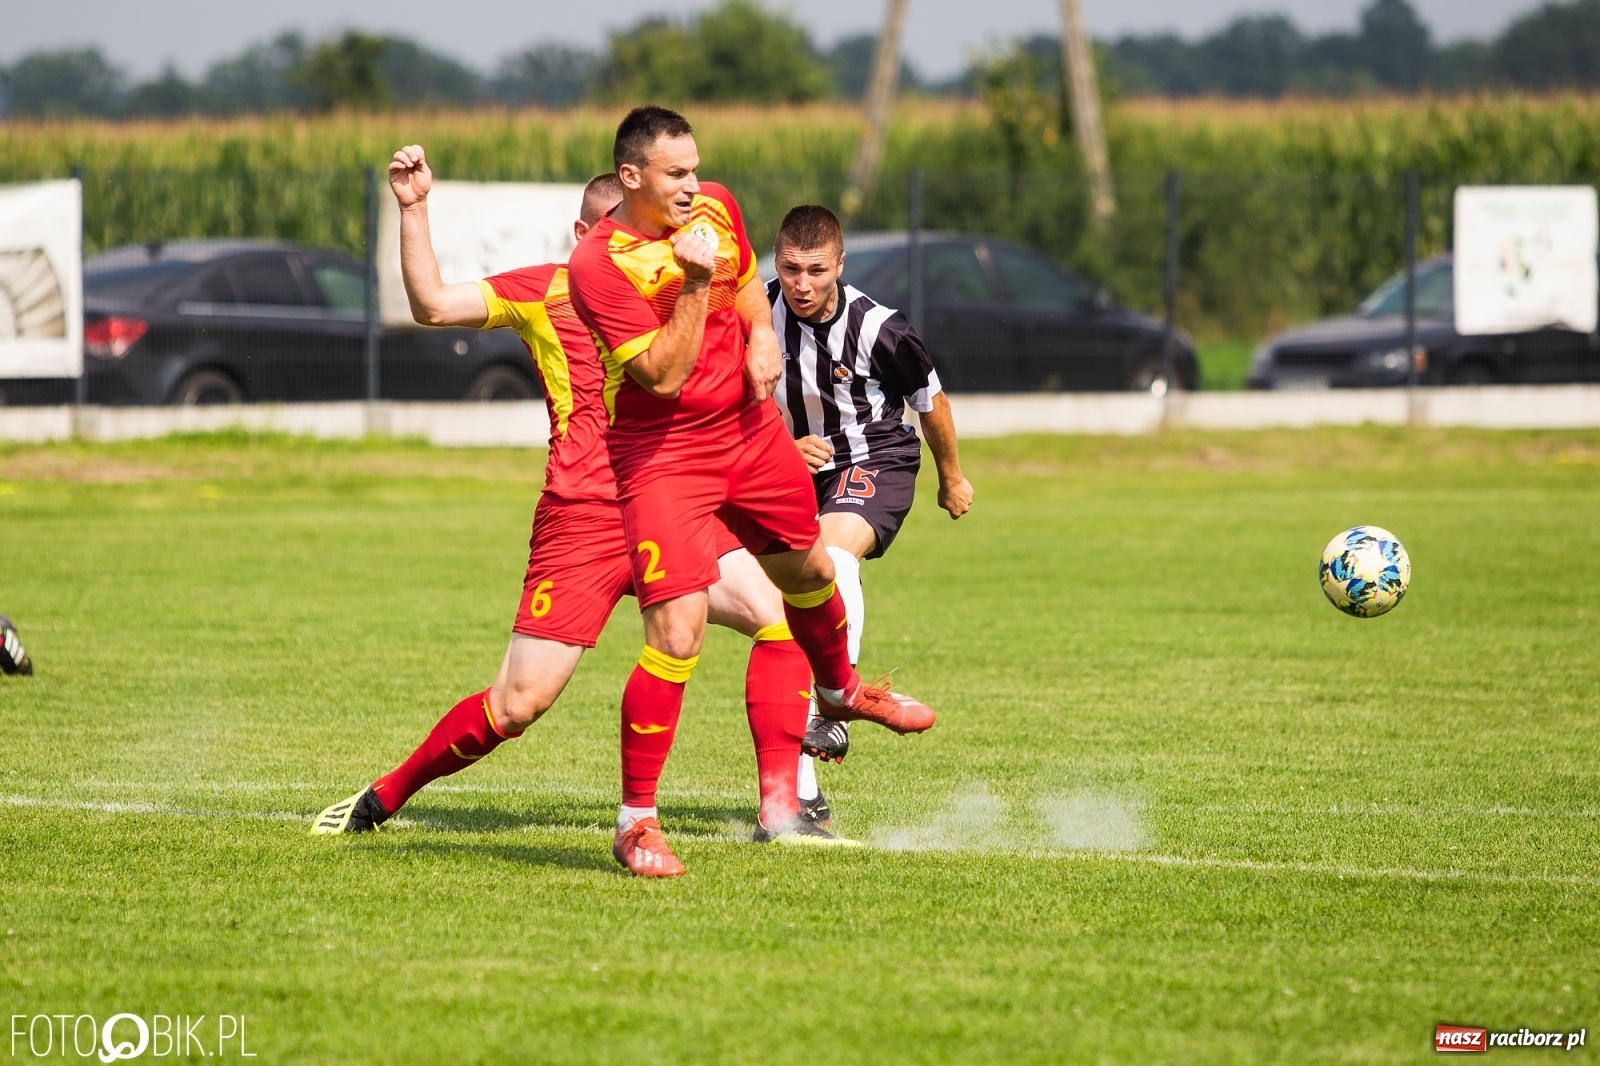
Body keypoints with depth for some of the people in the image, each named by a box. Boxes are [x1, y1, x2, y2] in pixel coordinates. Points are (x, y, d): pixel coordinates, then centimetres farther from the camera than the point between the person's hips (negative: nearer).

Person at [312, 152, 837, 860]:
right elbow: (432, 304, 0)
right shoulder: (547, 290, 6)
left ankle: (781, 812, -10)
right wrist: (413, 210, -11)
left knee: (781, 619, -15)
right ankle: (381, 799, 14)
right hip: (583, 517, -4)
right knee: (519, 703, -6)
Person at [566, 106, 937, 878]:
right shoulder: (598, 263, -23)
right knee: (676, 634, -16)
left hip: (749, 429, 7)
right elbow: (664, 376, -25)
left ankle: (840, 691, 58)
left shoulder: (715, 208, -2)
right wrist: (695, 283, -30)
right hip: (662, 457, -7)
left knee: (808, 568, 25)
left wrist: (762, 334, -2)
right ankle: (635, 822, -7)